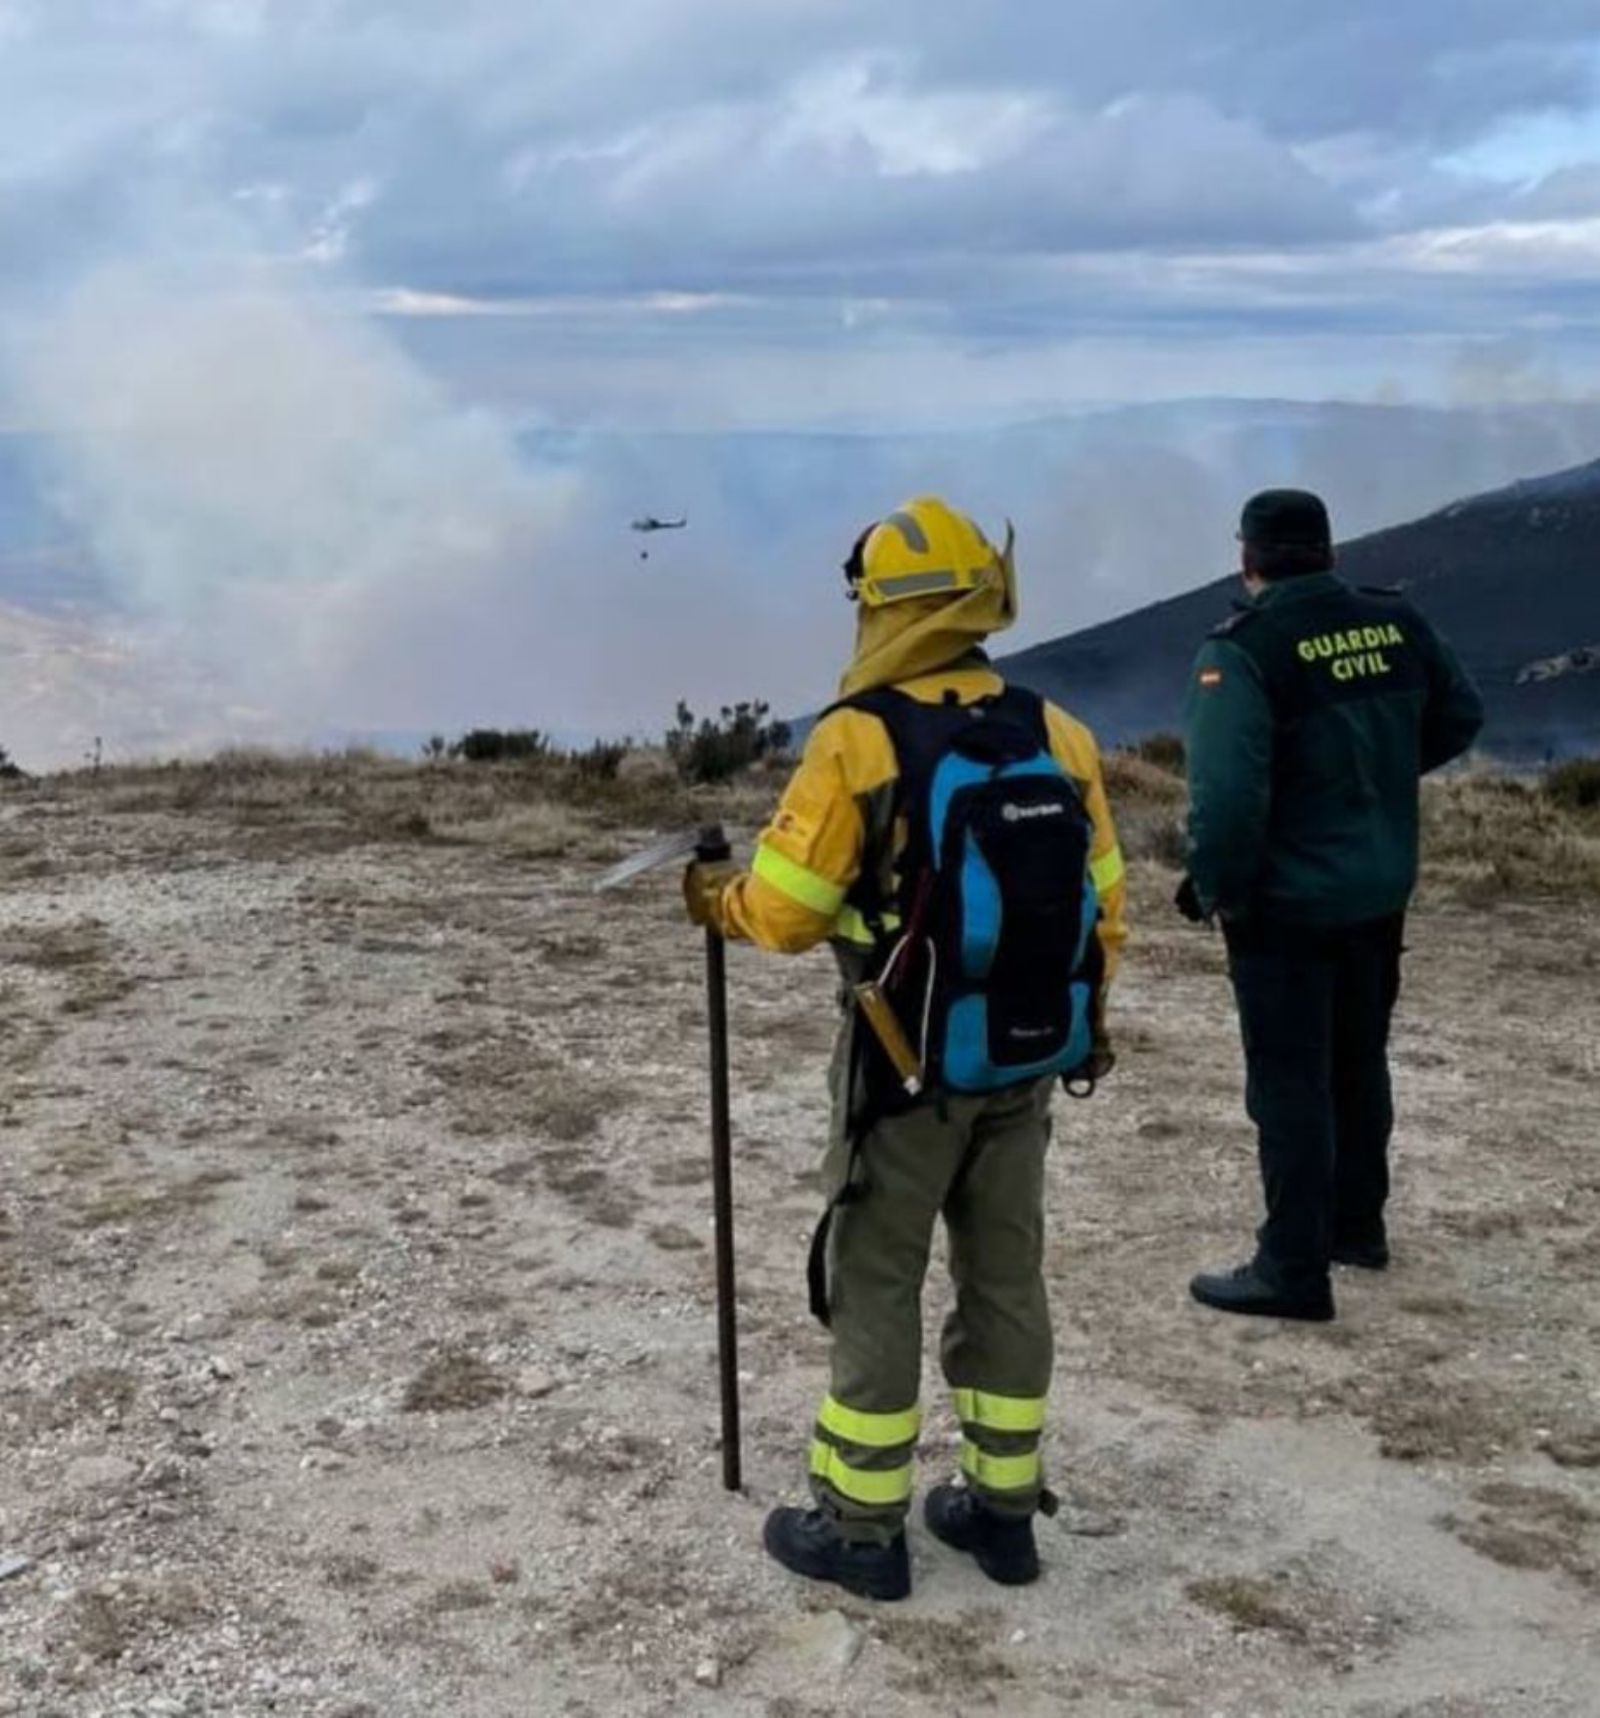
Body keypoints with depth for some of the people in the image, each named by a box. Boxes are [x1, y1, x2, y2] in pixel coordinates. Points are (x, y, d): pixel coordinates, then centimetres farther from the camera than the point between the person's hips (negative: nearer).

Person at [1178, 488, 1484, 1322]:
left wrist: (1218, 887, -13)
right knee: (1359, 1063, 21)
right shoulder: (1398, 626, 1)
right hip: (1381, 891, 7)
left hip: (1287, 904, -7)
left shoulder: (1244, 650, -19)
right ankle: (1357, 1225, 35)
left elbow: (1227, 791, -26)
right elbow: (1461, 717, 15)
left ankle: (1293, 1271, 6)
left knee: (1290, 1081, 1)